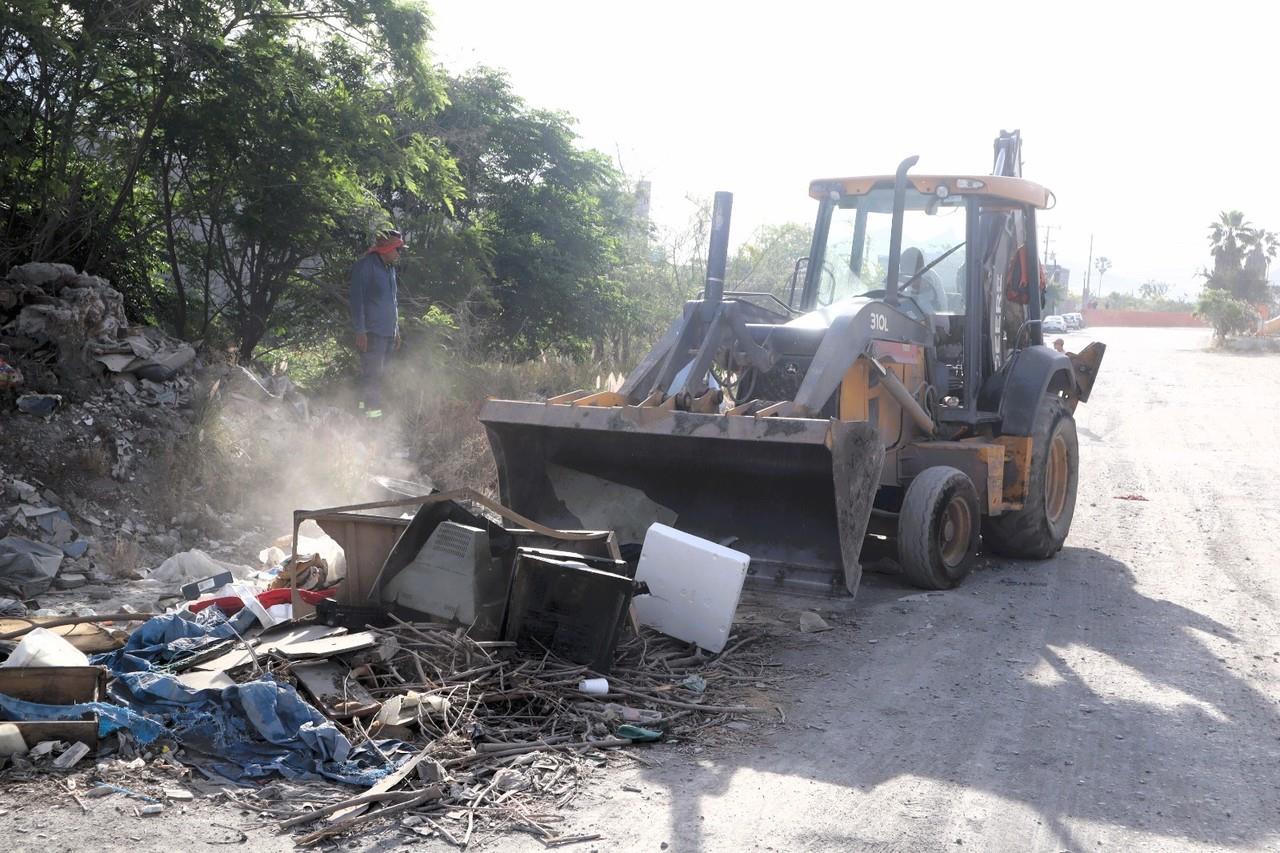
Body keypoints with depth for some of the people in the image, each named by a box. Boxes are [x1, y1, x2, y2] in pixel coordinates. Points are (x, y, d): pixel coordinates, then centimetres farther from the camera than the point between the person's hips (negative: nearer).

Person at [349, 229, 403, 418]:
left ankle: (366, 403, 16)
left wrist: (396, 330, 22)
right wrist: (359, 331, -16)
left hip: (388, 332, 8)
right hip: (372, 332, -8)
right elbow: (357, 300, -12)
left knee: (379, 373, 9)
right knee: (372, 373, -9)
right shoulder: (365, 266, -8)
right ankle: (372, 410, -8)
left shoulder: (390, 268, 17)